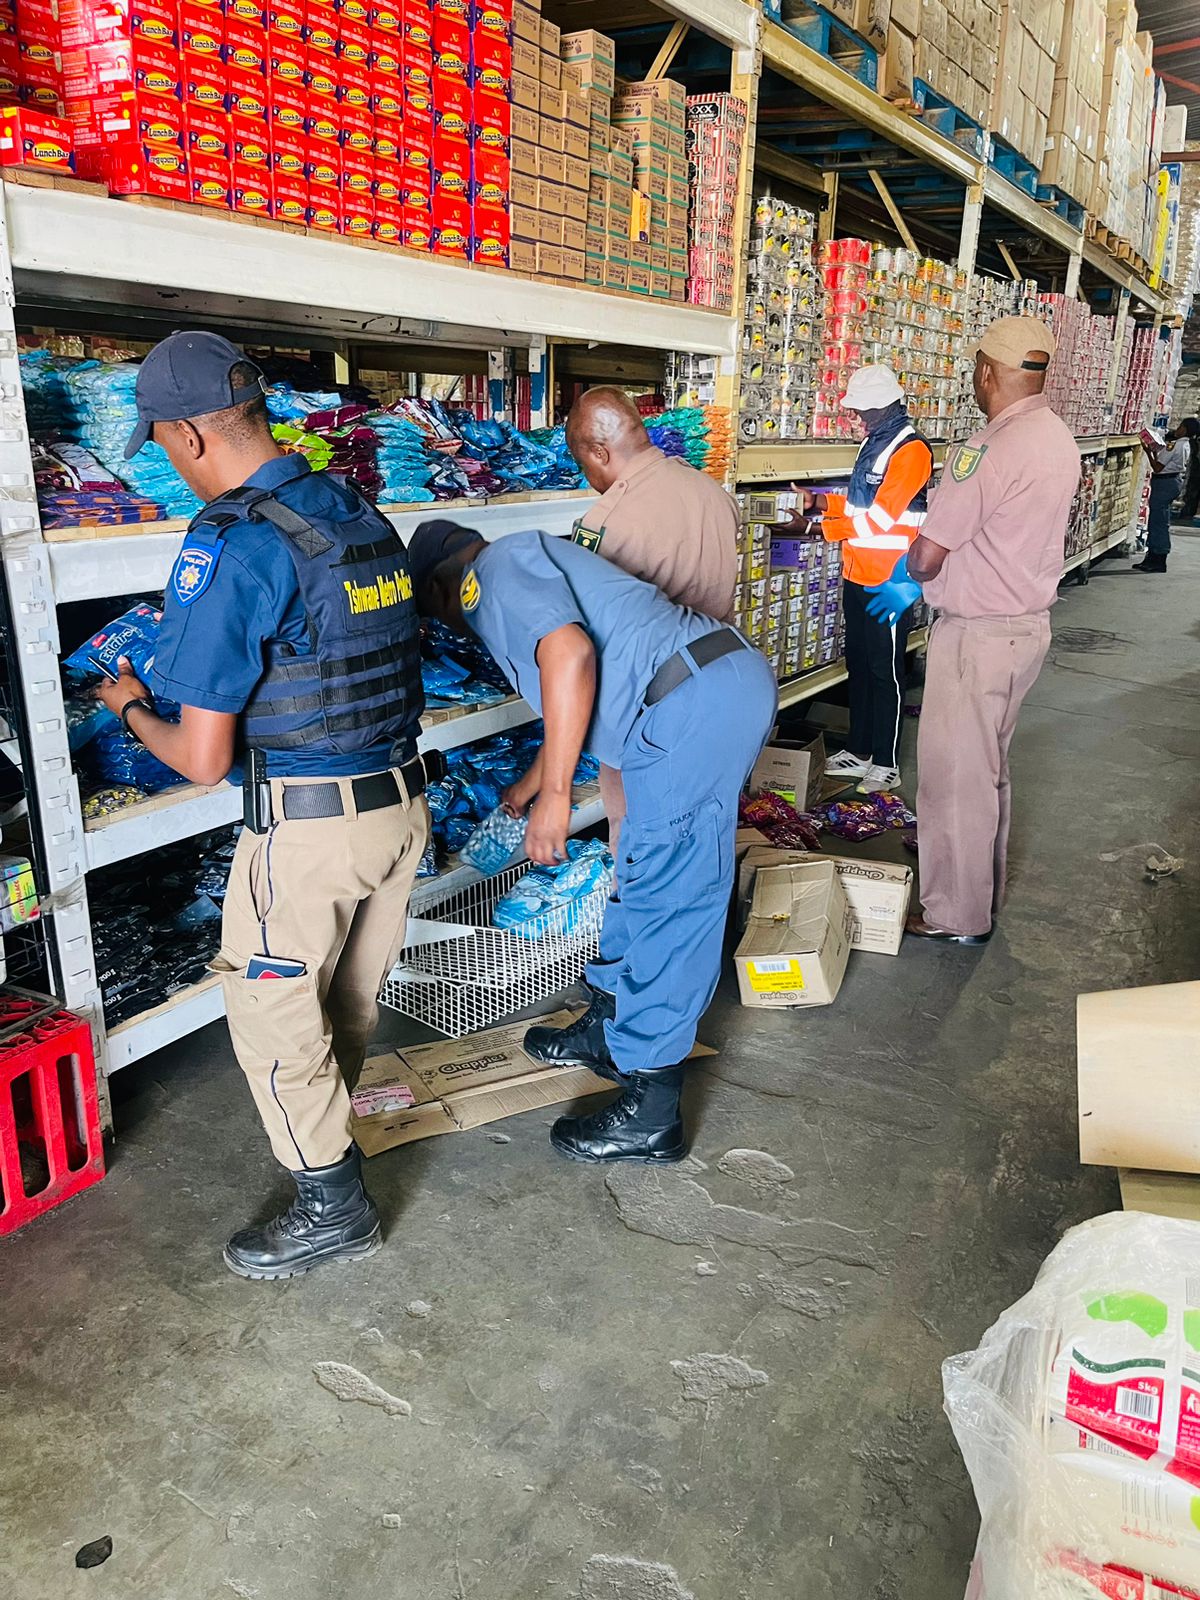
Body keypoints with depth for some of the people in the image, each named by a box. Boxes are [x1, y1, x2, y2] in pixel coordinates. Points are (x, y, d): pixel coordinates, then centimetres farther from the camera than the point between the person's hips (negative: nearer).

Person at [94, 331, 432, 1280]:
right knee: (351, 995, 25)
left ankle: (335, 1207, 25)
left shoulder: (230, 548, -18)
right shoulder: (363, 517, 5)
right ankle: (324, 1120, 48)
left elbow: (203, 760, -17)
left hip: (306, 826, -7)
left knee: (270, 1012, 12)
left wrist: (132, 710, 6)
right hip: (403, 804, 8)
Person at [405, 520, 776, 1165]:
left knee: (666, 899, -6)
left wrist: (554, 794, -15)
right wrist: (527, 789, 57)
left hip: (696, 703, -11)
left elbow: (569, 654, -19)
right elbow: (578, 697, 42)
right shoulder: (533, 563, 31)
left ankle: (650, 1117, 3)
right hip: (732, 682, 11)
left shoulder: (495, 569, 0)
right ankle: (612, 1030, 37)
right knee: (642, 877, 20)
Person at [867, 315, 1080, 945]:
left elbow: (927, 555, -22)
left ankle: (956, 915, 15)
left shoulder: (990, 449, -23)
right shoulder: (1060, 439, 7)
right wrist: (916, 582, 14)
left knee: (954, 773, 2)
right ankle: (985, 886, 39)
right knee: (989, 765, 22)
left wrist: (911, 575, 2)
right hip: (1029, 623, 9)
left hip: (978, 633, -9)